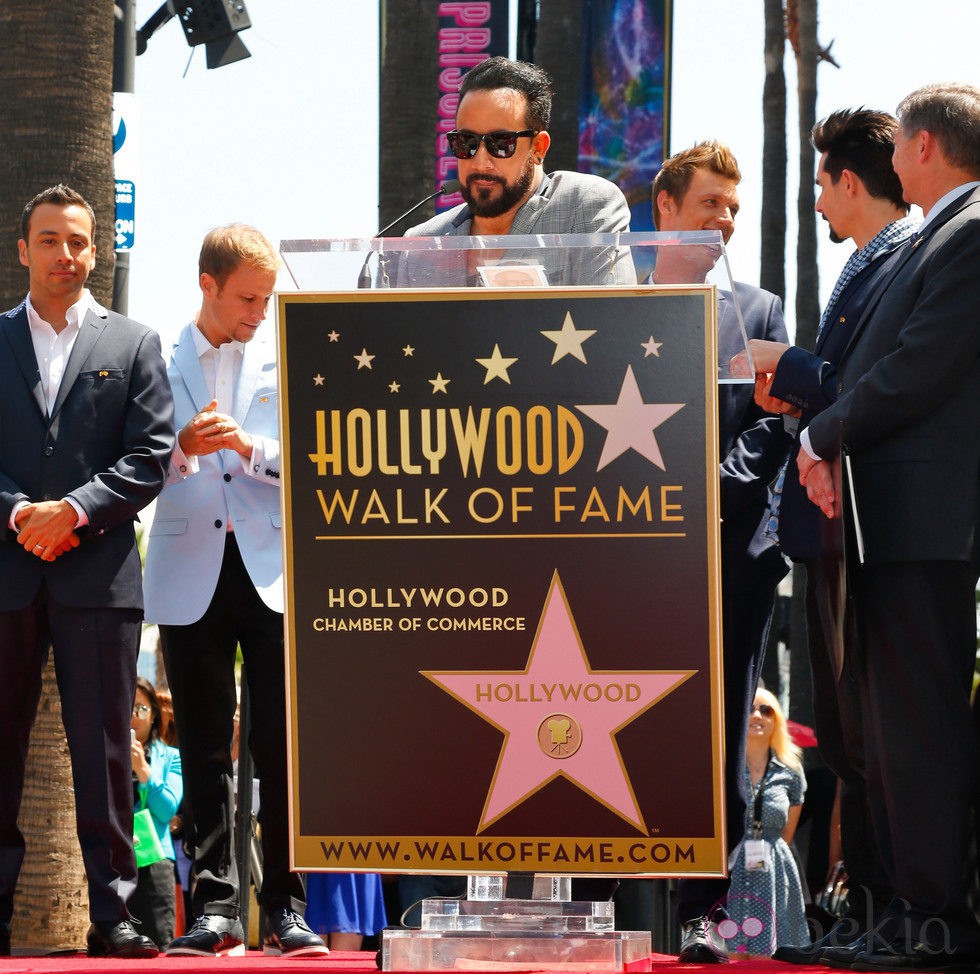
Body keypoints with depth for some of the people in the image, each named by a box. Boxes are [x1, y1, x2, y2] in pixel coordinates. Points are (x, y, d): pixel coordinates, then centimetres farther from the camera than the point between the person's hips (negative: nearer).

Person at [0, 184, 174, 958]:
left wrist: (74, 510, -11)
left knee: (104, 750, -1)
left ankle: (112, 914, 1)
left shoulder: (133, 344, 11)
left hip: (98, 573, -1)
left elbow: (151, 456, 2)